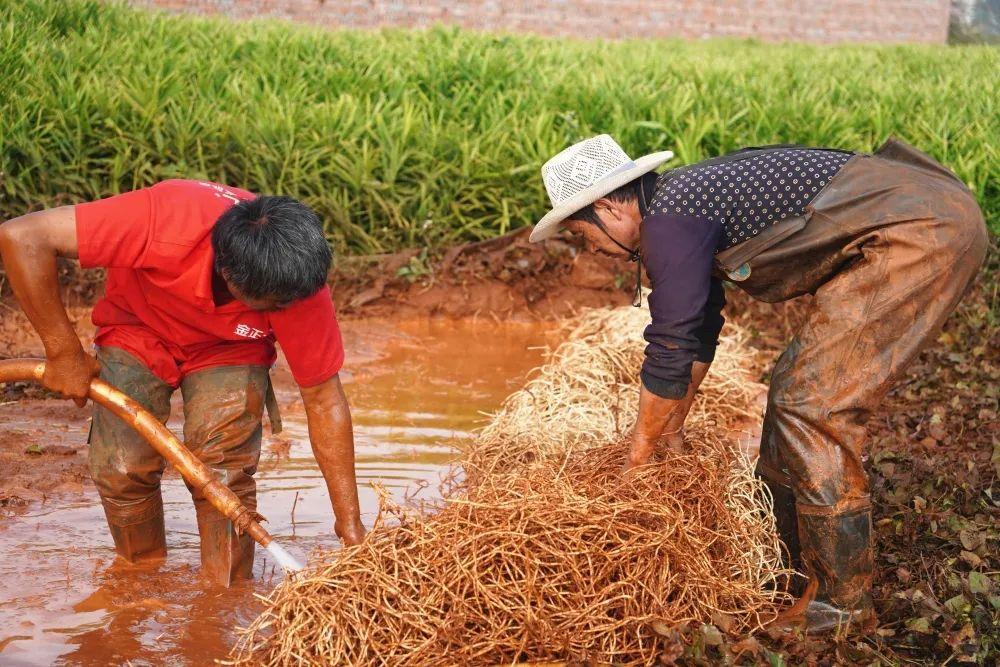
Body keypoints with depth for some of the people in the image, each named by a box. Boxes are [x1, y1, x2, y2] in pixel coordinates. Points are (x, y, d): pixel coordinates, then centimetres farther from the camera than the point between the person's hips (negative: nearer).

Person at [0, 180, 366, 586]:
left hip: (229, 349, 1)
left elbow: (324, 399, -20)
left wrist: (350, 527, -18)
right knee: (122, 467, -15)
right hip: (138, 330, 0)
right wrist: (64, 353, -31)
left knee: (223, 469, -20)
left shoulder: (300, 283, -32)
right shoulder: (166, 223, -42)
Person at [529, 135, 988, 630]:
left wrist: (639, 454, 3)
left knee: (813, 405, -10)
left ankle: (842, 600, 0)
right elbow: (698, 329, 28)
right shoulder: (685, 199, 17)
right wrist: (674, 422, 35)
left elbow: (670, 350, -11)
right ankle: (792, 567, 26)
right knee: (797, 389, 15)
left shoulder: (669, 221, -14)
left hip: (923, 231, -11)